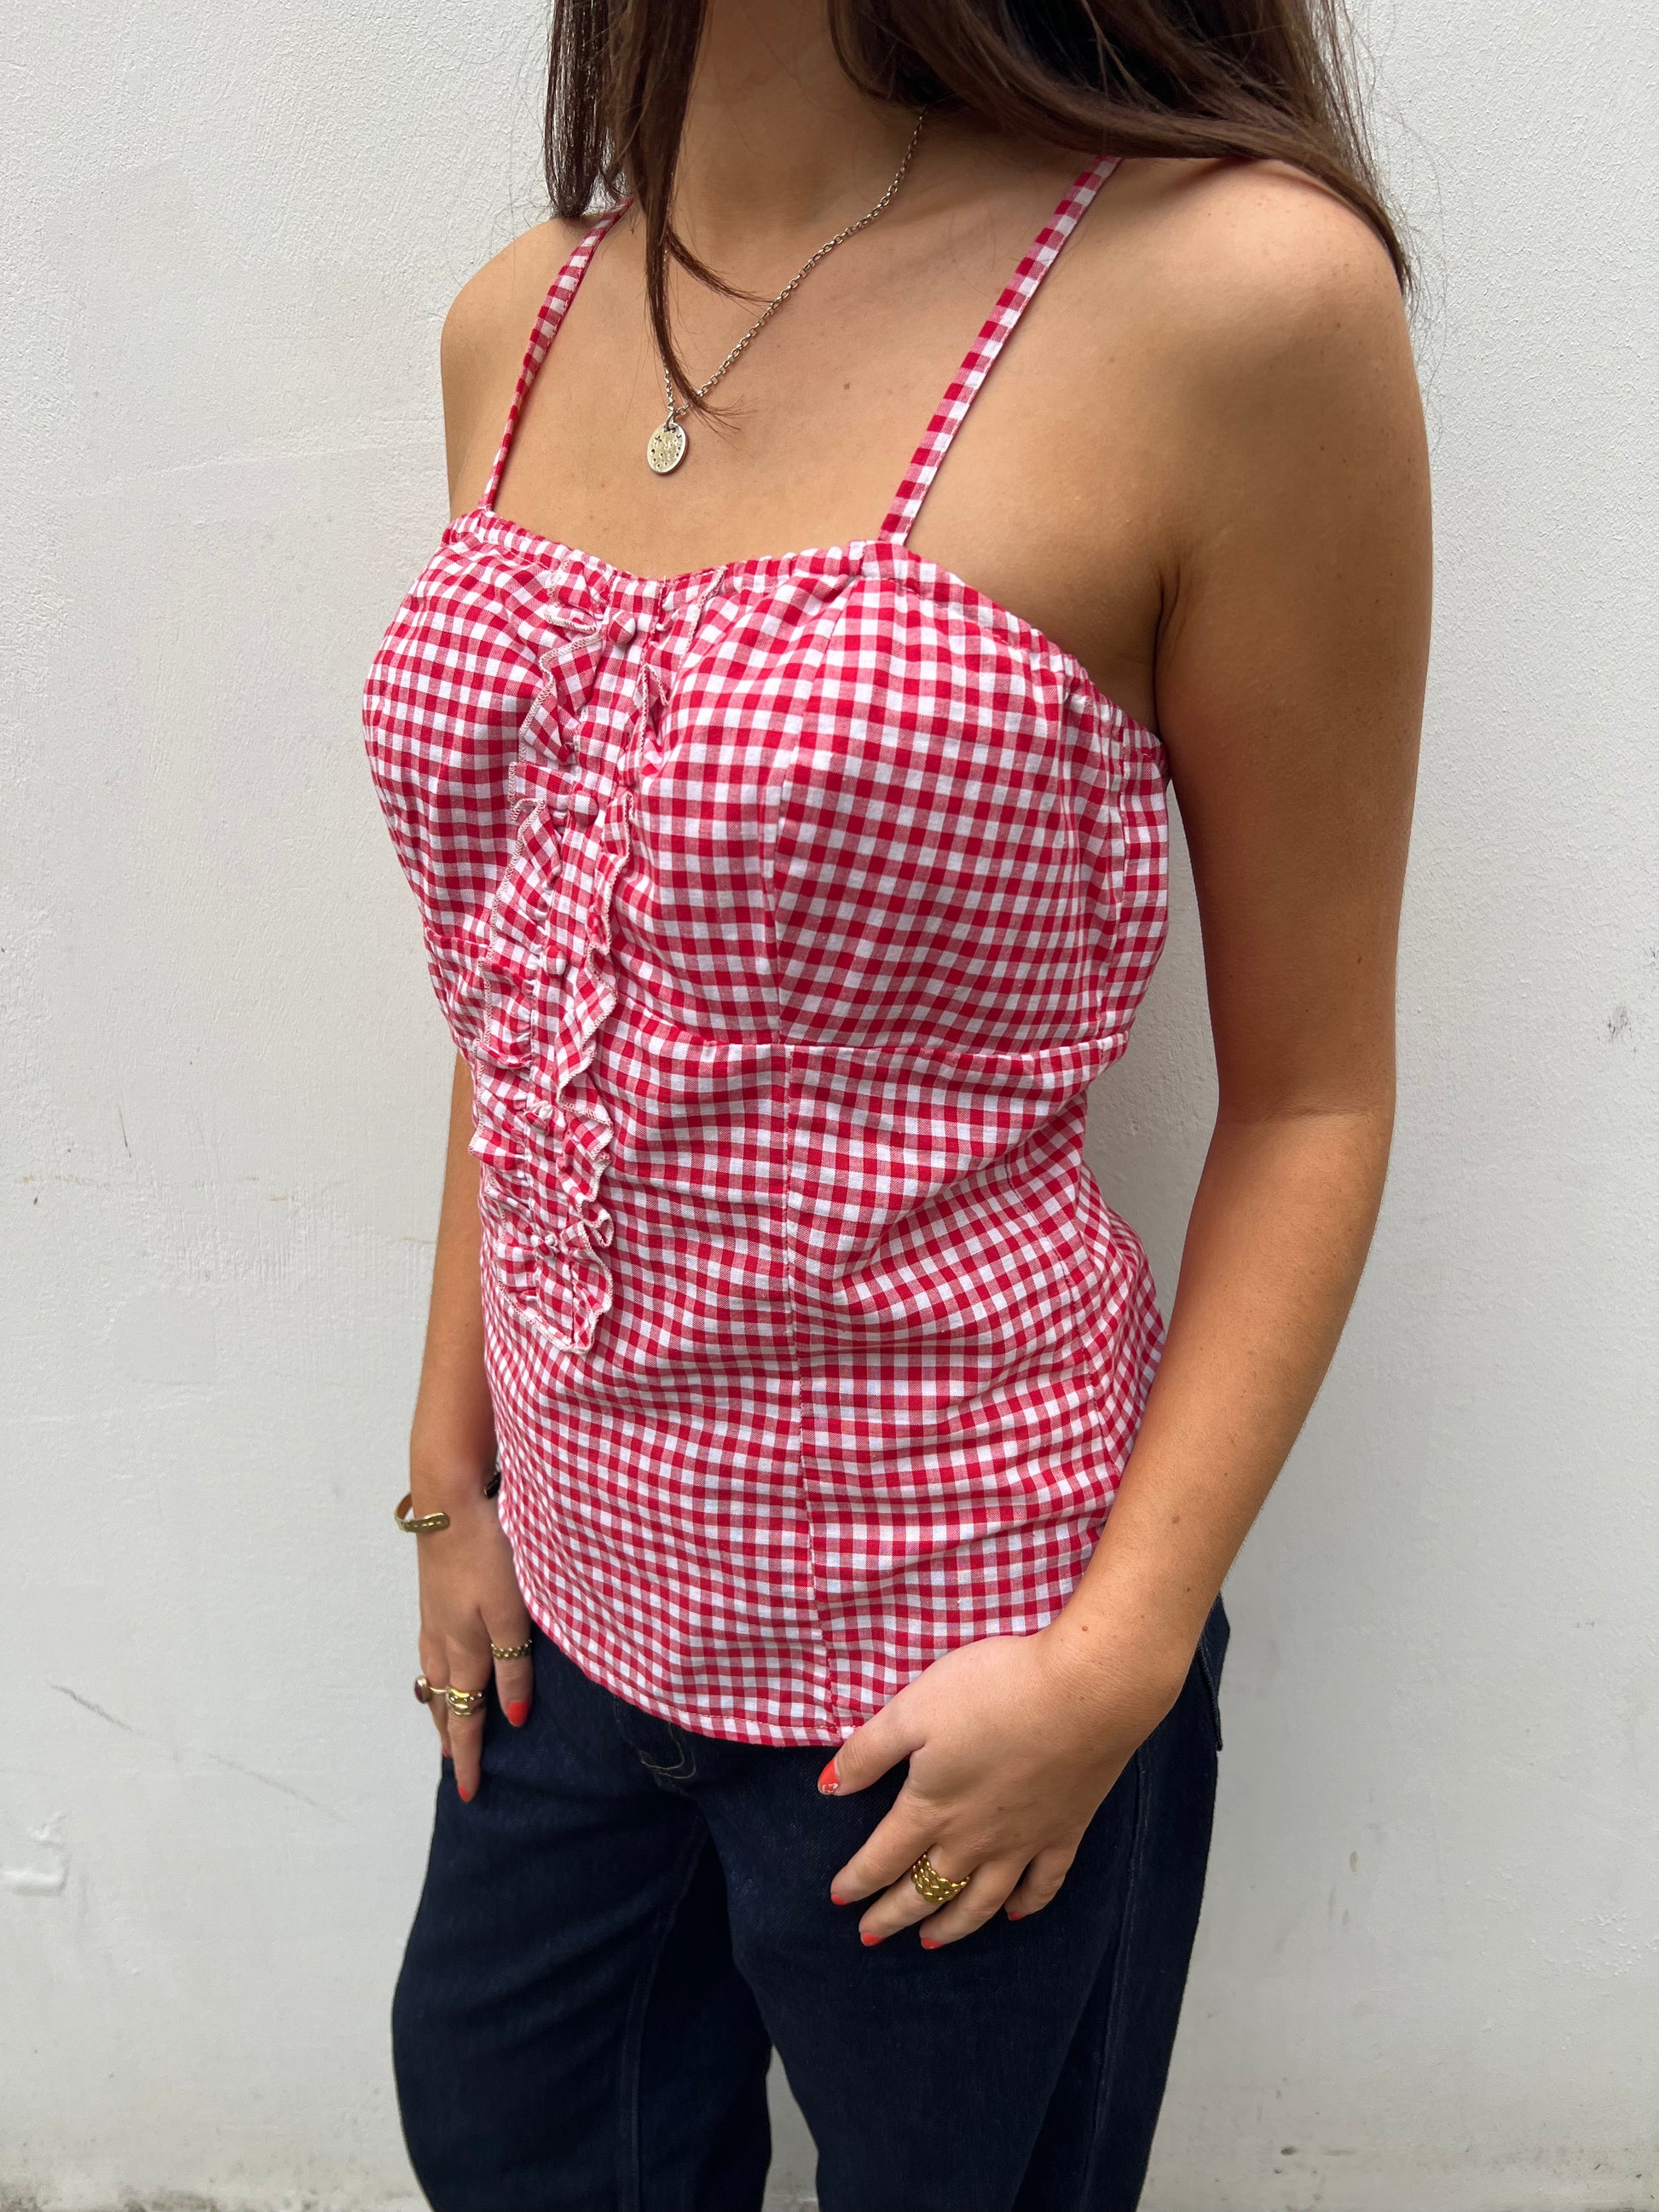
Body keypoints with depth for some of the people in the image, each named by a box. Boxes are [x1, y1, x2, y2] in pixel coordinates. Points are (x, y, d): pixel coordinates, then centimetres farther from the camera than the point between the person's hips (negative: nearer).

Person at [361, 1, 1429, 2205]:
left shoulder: (1240, 292, -17)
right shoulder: (519, 327, 2)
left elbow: (1311, 1095, -11)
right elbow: (518, 1006, 7)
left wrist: (1120, 1657, -13)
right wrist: (455, 1471, 10)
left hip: (947, 1659, -5)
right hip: (580, 1584, 6)